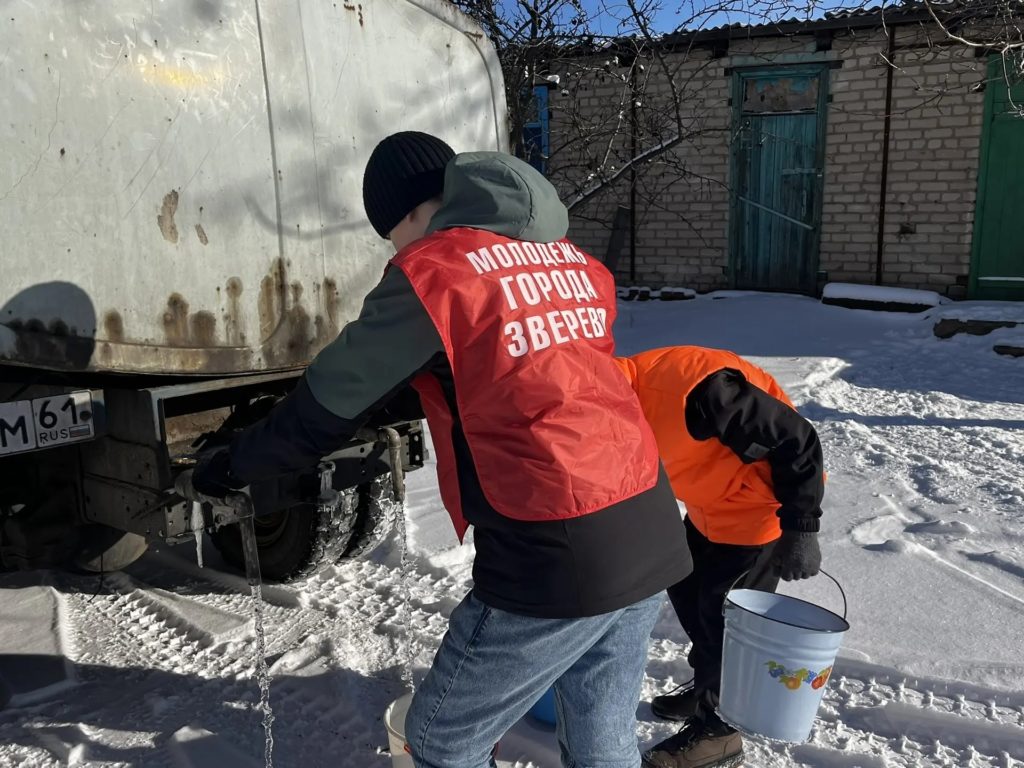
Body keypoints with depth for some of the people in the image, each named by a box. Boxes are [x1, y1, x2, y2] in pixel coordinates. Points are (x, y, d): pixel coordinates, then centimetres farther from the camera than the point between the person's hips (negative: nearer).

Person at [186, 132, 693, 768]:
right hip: (653, 535, 8)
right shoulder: (571, 261, 13)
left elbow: (330, 405, 1)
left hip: (555, 556, -7)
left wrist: (231, 466, 17)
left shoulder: (434, 271, -7)